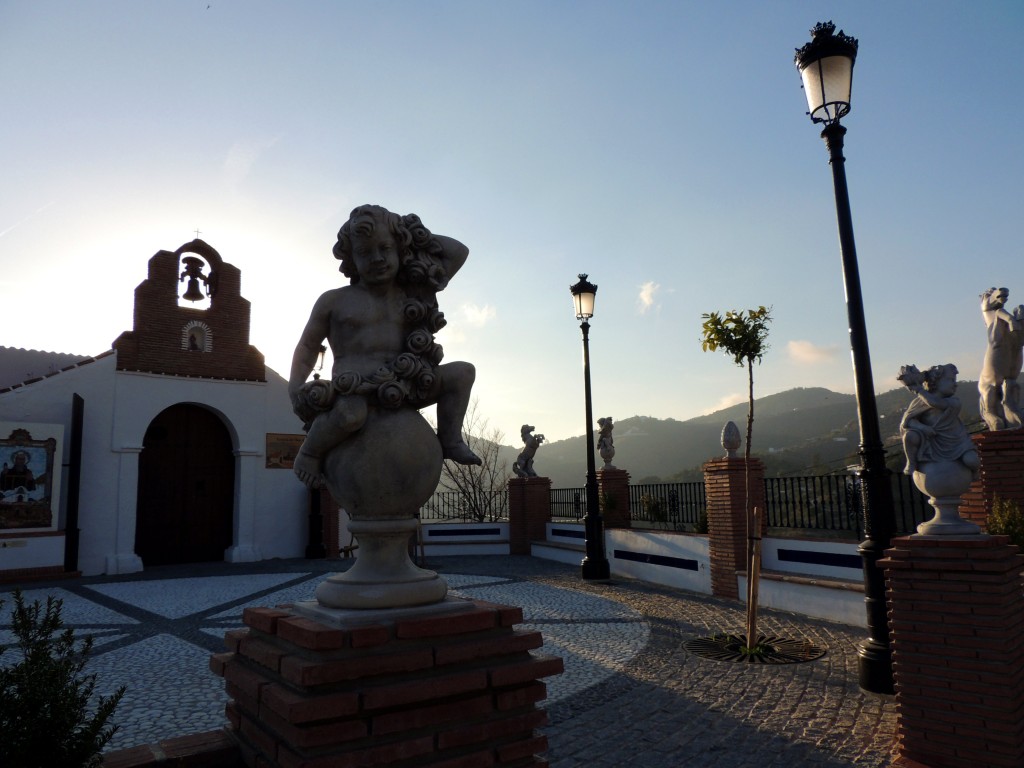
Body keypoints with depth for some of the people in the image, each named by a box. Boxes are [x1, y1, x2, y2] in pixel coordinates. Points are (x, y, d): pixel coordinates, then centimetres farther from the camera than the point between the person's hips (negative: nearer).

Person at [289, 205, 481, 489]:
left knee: (462, 372, -6)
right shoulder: (335, 301, 4)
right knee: (351, 413, -39)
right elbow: (307, 346, 11)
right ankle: (309, 452, -9)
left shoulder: (413, 292, 11)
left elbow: (459, 252, 13)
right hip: (355, 392, -4)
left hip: (402, 389, 4)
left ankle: (450, 440, -3)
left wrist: (417, 236, 8)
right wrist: (295, 388, -5)